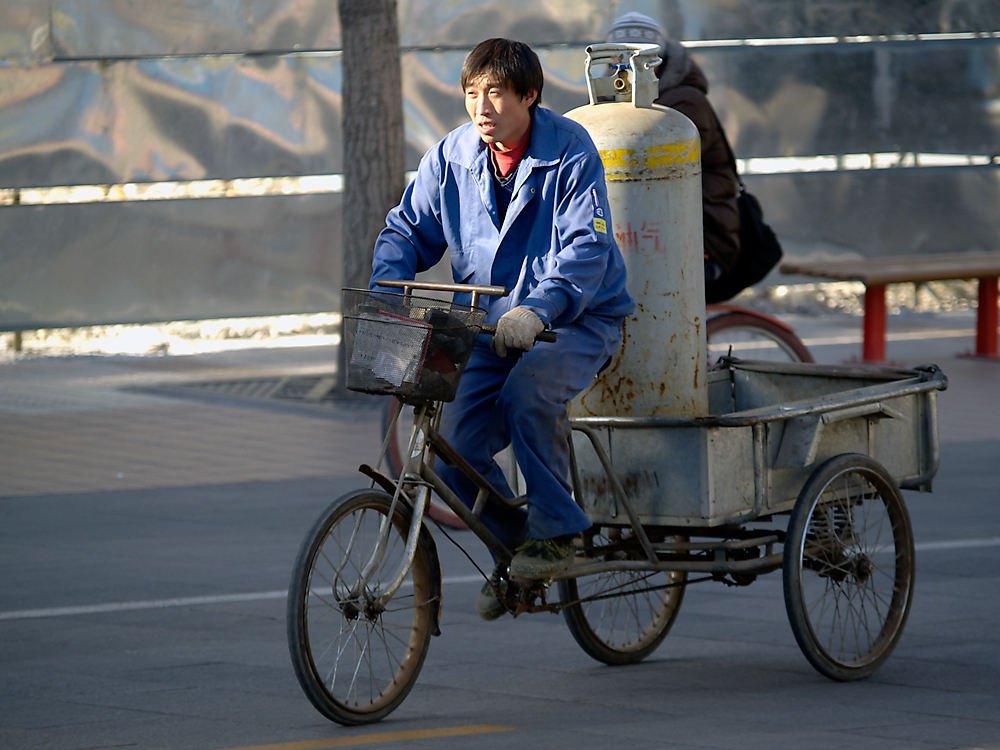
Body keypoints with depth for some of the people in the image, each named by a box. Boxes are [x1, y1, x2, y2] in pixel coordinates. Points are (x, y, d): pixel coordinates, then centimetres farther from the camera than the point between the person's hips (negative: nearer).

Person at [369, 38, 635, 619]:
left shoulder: (571, 151, -14)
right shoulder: (451, 157, 0)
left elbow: (586, 250, -23)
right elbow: (409, 230, 6)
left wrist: (536, 310, -39)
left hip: (579, 317, -5)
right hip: (493, 326, 5)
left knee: (528, 391, -35)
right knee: (455, 452, -11)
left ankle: (555, 533, -18)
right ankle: (511, 546, 17)